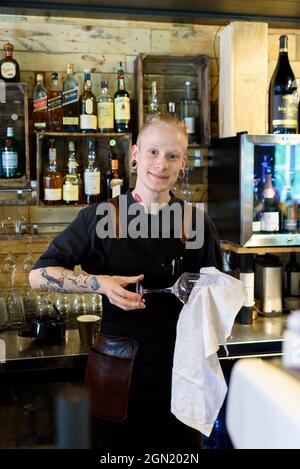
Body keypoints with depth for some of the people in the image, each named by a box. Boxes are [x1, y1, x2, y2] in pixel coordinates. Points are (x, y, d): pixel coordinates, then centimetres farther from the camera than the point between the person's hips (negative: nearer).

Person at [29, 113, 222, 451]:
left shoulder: (197, 224, 0)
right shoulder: (100, 217, -4)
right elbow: (39, 275, -5)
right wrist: (100, 283, -19)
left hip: (178, 368, 1)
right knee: (115, 446, 16)